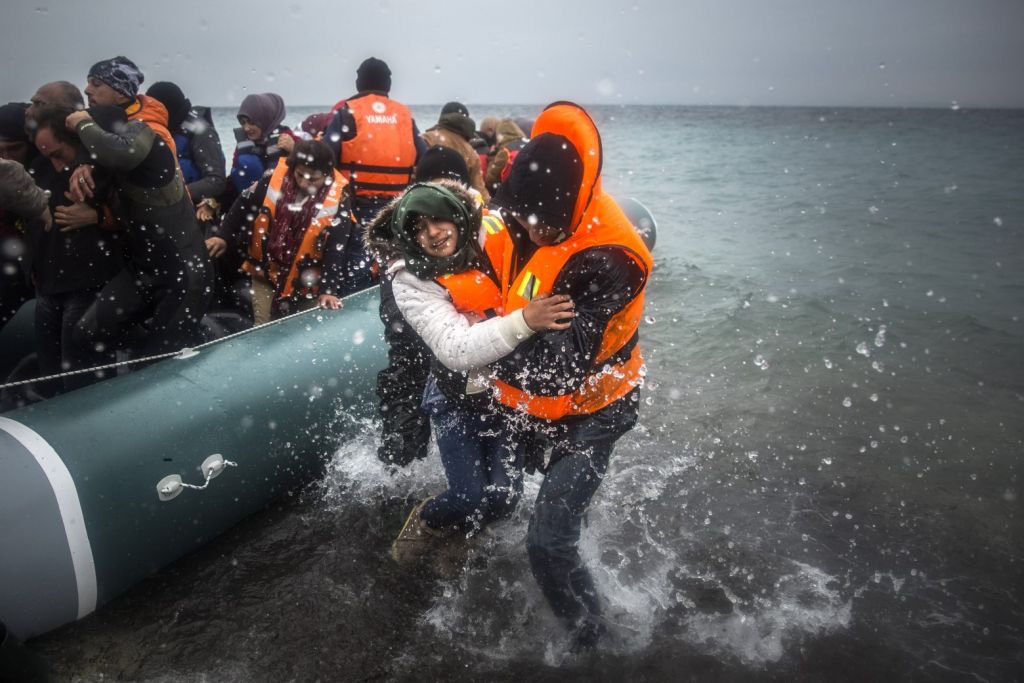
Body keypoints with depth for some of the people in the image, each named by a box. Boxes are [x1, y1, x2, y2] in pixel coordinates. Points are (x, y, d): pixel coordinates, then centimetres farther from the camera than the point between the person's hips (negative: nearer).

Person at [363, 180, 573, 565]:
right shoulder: (411, 282, -16)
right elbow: (457, 350, -29)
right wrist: (523, 321, -41)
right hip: (459, 402, -2)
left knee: (503, 497, -1)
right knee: (473, 498, -7)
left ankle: (450, 532, 33)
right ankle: (428, 520, 30)